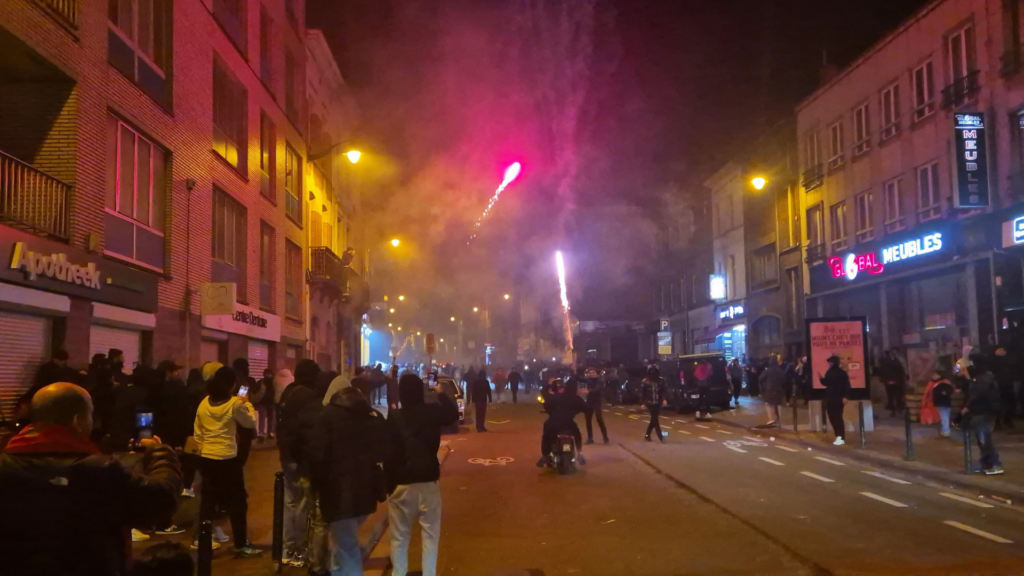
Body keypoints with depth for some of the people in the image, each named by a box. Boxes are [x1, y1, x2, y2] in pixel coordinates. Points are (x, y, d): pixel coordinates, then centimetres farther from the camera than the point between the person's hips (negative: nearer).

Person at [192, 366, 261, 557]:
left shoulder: (204, 403, 3)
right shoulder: (235, 403, -13)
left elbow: (198, 433, 9)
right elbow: (251, 423, 1)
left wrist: (203, 448, 18)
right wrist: (248, 404, 14)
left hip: (206, 458, 6)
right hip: (227, 459, -5)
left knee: (207, 499, 16)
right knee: (237, 501, 3)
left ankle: (201, 539, 23)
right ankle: (241, 545, 6)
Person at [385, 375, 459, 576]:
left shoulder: (393, 417, -8)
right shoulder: (432, 412, -5)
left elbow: (386, 450, -7)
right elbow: (453, 413, 16)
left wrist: (388, 481, 0)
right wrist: (441, 395, 26)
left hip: (400, 483, 0)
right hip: (428, 482, 0)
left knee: (399, 536, 11)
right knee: (430, 535, 9)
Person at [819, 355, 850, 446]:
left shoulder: (842, 373, -10)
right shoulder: (829, 372, 11)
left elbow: (846, 385, -13)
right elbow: (825, 383, 20)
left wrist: (844, 397, -19)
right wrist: (821, 378, 1)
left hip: (838, 398, -7)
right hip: (830, 398, 7)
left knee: (838, 417, -6)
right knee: (832, 417, 7)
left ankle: (841, 438, -1)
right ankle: (838, 436, 16)